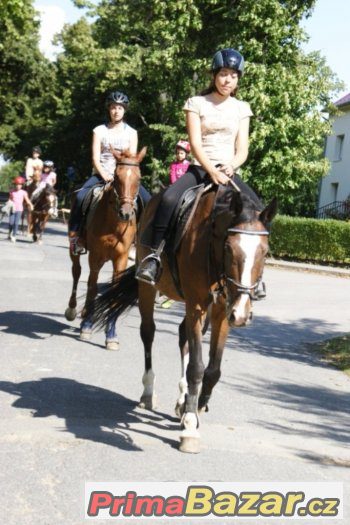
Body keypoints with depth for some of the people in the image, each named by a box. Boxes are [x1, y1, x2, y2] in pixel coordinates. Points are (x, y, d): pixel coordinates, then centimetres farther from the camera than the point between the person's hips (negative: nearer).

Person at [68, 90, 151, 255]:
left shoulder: (131, 132, 9)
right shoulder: (99, 131, 5)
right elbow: (95, 158, -2)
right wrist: (105, 175, -18)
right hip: (101, 174, -1)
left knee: (147, 199, -21)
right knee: (81, 196, -28)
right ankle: (74, 234, -15)